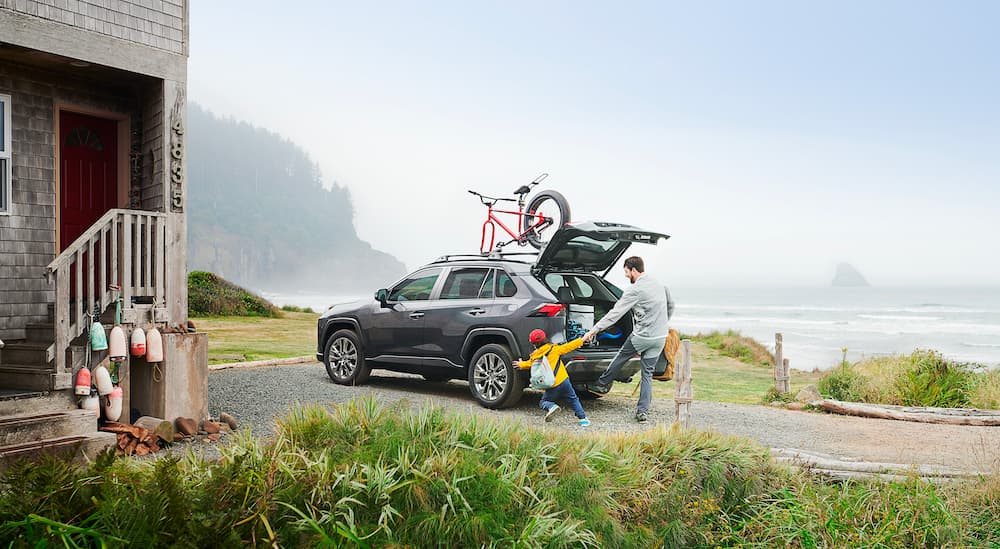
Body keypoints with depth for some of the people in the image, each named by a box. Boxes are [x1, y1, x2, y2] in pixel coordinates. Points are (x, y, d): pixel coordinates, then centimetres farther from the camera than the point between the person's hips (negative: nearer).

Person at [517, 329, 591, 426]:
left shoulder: (534, 357, 3)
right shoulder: (554, 349, -1)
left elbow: (527, 364, 23)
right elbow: (568, 347, 2)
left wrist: (520, 364, 45)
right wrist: (582, 340, 11)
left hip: (551, 387, 0)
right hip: (563, 381, 1)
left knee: (543, 403, 17)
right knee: (573, 400, 16)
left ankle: (552, 407, -15)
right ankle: (583, 418, 4)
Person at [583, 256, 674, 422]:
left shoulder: (635, 290, -14)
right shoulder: (659, 285, 10)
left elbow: (615, 313, -17)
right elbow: (670, 305, 27)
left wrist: (593, 330, -16)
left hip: (641, 337, -7)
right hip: (660, 337, 7)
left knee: (620, 358, 16)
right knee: (647, 373, 10)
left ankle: (602, 385, 32)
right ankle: (643, 410, 5)